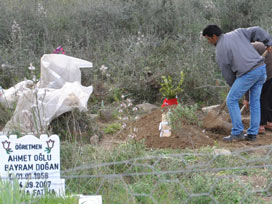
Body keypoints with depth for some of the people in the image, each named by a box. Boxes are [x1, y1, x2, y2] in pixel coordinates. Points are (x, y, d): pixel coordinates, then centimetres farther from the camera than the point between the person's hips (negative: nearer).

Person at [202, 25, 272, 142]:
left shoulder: (219, 50, 0)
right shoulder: (238, 33, 16)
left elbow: (227, 72, 6)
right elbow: (256, 31, 7)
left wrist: (233, 85, 23)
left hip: (248, 73, -7)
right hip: (261, 67, 7)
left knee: (231, 100, 5)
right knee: (254, 101, 15)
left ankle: (237, 133, 3)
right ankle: (252, 134, 16)